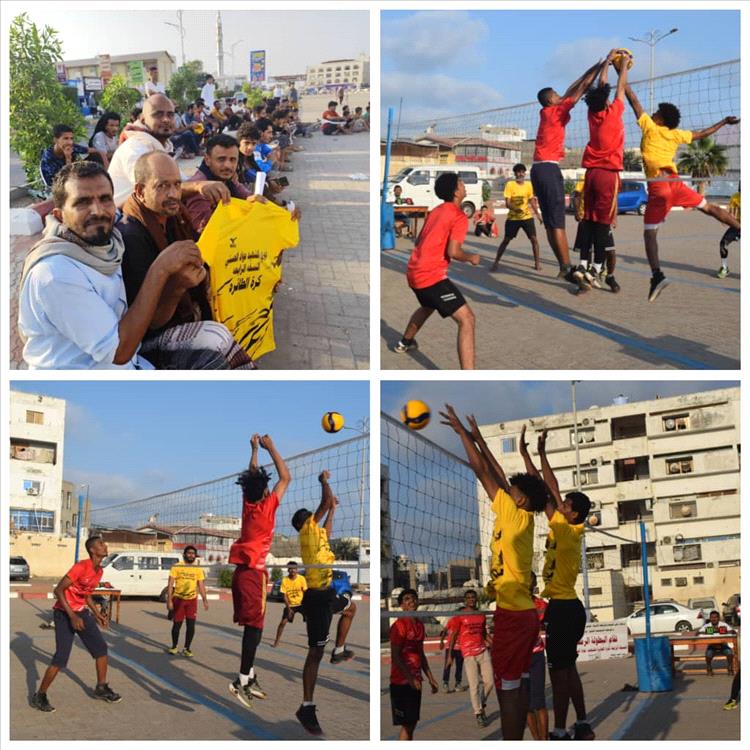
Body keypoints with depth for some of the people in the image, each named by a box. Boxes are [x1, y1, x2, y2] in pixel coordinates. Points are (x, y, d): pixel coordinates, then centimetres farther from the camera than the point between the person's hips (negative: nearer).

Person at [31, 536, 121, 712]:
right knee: (61, 657, -11)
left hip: (81, 612, 8)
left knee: (101, 647, 9)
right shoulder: (81, 567, -24)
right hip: (64, 613, -8)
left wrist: (97, 614, 11)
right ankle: (39, 696, 4)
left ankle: (101, 688, 23)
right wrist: (72, 616, -28)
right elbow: (58, 590, -24)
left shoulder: (100, 571, 3)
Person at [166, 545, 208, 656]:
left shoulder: (198, 569, 5)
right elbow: (170, 584, -4)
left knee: (191, 625, -4)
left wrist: (204, 600, -6)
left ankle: (187, 648, 9)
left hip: (192, 599, 2)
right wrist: (169, 600, -11)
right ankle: (174, 646, 25)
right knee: (177, 624, 6)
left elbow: (201, 585, 6)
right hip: (178, 598, -2)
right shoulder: (176, 567, -3)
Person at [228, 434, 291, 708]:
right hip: (254, 572, -8)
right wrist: (271, 448, 3)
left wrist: (255, 449, 27)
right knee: (254, 627, -8)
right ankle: (242, 681, -13)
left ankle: (250, 677, 13)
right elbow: (286, 478, -3)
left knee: (251, 626, 10)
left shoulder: (247, 504, 7)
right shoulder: (267, 507, -10)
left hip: (242, 571, 8)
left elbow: (252, 476, 23)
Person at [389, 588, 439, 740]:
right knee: (406, 725, -6)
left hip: (415, 682, 8)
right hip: (401, 682, -8)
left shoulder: (419, 625, 13)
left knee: (412, 723, 11)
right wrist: (410, 678, -21)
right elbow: (395, 656, -16)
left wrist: (430, 678, 19)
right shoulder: (399, 625, -12)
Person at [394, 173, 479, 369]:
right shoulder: (459, 217, -10)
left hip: (414, 272, 9)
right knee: (467, 319, -15)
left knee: (428, 306, 39)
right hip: (432, 276, -9)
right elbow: (453, 252, -18)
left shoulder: (435, 212, 16)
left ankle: (405, 342, 60)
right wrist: (471, 258, -1)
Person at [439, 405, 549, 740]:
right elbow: (498, 474, 17)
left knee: (507, 689, -5)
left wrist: (461, 431, -4)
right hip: (523, 613, 9)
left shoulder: (515, 515, -11)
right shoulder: (523, 519, 10)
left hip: (511, 615, -9)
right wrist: (478, 438, 21)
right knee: (519, 685, 12)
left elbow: (482, 470, -11)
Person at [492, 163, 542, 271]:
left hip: (527, 217, 3)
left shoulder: (528, 185, 1)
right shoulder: (510, 184, -10)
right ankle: (496, 262, 11)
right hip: (513, 218, -2)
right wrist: (515, 209, -35)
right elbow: (507, 203, -15)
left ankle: (537, 262, 7)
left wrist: (538, 215, 8)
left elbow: (532, 201, 12)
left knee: (534, 239, -5)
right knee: (506, 240, 0)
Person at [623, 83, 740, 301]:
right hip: (675, 183, 4)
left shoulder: (650, 128, 3)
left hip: (658, 187, -4)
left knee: (649, 233, -4)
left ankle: (657, 275, -20)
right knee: (709, 208, 20)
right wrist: (725, 121, 41)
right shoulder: (676, 135, 13)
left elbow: (634, 100, 7)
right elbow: (703, 133, 26)